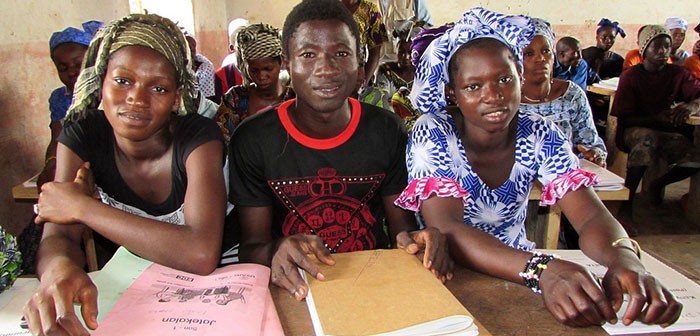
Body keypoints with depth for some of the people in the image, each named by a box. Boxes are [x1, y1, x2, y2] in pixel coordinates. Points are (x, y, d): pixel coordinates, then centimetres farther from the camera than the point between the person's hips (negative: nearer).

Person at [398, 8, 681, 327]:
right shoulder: (433, 134, -15)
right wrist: (542, 270, -41)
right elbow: (445, 228, -27)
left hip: (516, 271, 3)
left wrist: (624, 259, -37)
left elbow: (592, 216, -15)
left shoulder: (539, 135, -6)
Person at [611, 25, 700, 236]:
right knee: (648, 138, -40)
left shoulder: (678, 74, 6)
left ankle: (658, 185, 11)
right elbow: (624, 119, -11)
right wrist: (656, 118, -26)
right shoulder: (631, 76, -5)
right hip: (632, 131, -4)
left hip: (666, 133, 5)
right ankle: (625, 208, -38)